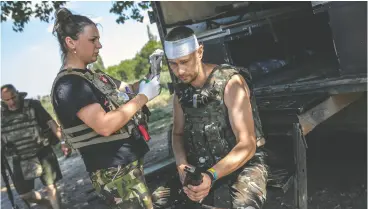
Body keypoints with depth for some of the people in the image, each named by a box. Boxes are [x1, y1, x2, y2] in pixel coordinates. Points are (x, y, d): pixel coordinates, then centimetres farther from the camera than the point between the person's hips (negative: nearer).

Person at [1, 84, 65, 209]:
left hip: (42, 153, -3)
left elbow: (51, 123, -13)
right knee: (25, 195, 10)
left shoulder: (32, 105, -9)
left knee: (51, 187, -5)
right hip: (20, 160, 4)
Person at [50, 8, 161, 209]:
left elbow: (126, 91, 19)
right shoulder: (68, 84, -17)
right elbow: (105, 125, -27)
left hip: (132, 163, 9)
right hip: (115, 173, -9)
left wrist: (150, 76, 2)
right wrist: (143, 96, -18)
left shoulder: (92, 76, 12)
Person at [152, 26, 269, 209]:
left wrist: (211, 175, -39)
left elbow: (247, 145, -25)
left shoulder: (230, 82, -20)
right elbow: (178, 133, 6)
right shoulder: (181, 89, 0)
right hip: (203, 165, 6)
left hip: (244, 162, -5)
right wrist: (182, 165, -15)